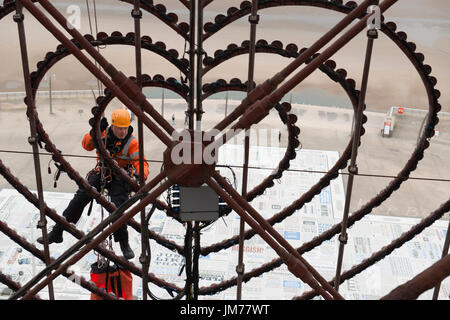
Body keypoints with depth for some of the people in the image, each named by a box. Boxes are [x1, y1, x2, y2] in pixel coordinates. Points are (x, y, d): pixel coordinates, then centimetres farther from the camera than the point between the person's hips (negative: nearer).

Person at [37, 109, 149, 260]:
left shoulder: (132, 142, -15)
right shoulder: (104, 133, -7)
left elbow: (141, 162, -22)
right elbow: (87, 145, -14)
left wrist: (140, 176, -44)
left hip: (120, 178, -3)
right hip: (101, 173, 3)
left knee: (118, 208, -20)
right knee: (79, 198, -7)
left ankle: (124, 243, 0)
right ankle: (57, 232, 3)